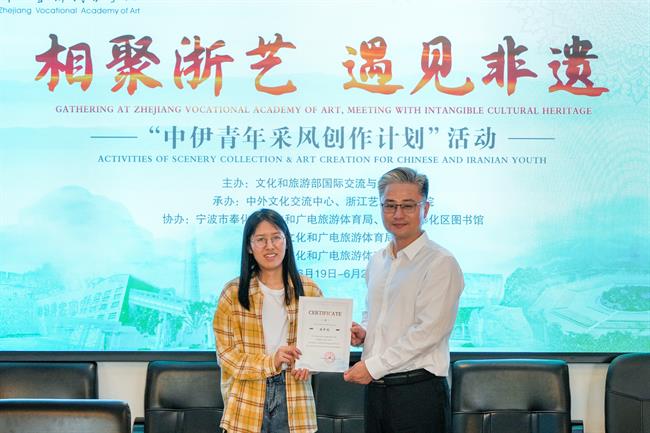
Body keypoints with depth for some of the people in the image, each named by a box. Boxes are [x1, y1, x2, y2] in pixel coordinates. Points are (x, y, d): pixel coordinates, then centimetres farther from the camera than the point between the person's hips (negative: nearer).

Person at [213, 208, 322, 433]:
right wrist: (270, 362, -15)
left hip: (293, 399, 1)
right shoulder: (234, 293, 0)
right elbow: (227, 353, -1)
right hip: (247, 402, -1)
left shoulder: (309, 291, 4)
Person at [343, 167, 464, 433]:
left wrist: (373, 366, -14)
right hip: (375, 388, 7)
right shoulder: (377, 262, 14)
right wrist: (362, 332, 5)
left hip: (419, 392, -6)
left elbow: (428, 331, -16)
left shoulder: (440, 263, -10)